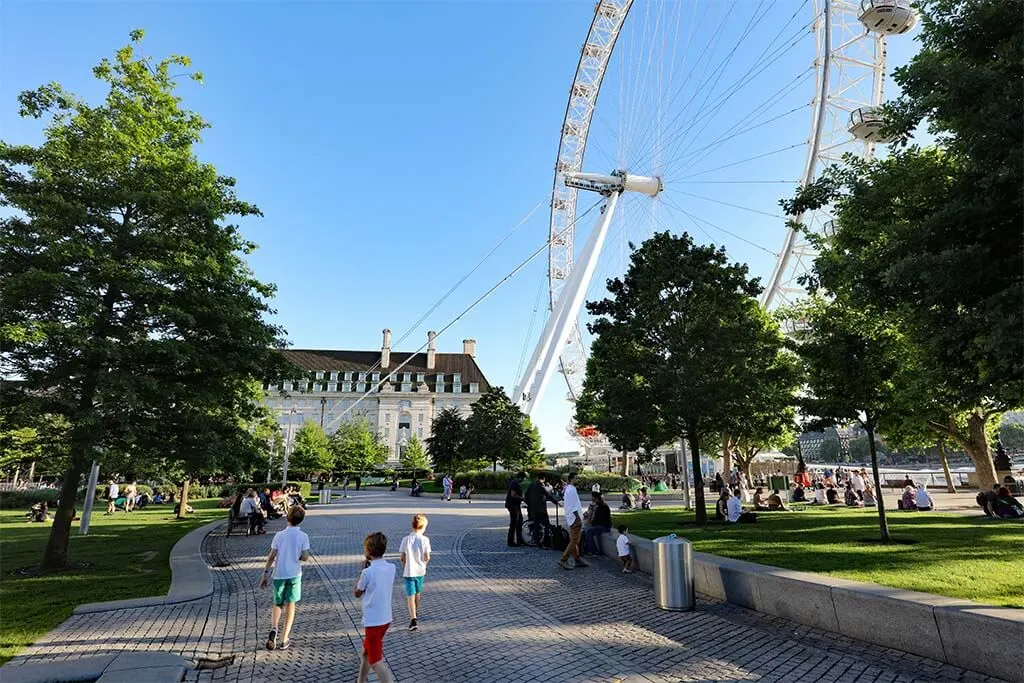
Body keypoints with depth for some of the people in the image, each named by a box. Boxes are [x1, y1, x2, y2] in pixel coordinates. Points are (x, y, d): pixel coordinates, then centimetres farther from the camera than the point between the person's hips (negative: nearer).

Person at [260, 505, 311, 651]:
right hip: (294, 575, -1)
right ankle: (284, 640, 12)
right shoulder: (303, 536, -8)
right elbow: (305, 557, -11)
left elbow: (271, 557, -4)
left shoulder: (279, 535, -5)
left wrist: (265, 575, 4)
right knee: (290, 605, 10)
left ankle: (273, 629, -8)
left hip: (279, 574, 1)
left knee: (277, 604, 18)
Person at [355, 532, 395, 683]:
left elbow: (357, 593, -3)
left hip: (373, 622, -8)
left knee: (376, 662, 2)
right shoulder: (391, 568, -1)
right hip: (386, 619, 8)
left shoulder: (368, 572, -21)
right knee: (366, 653, 27)